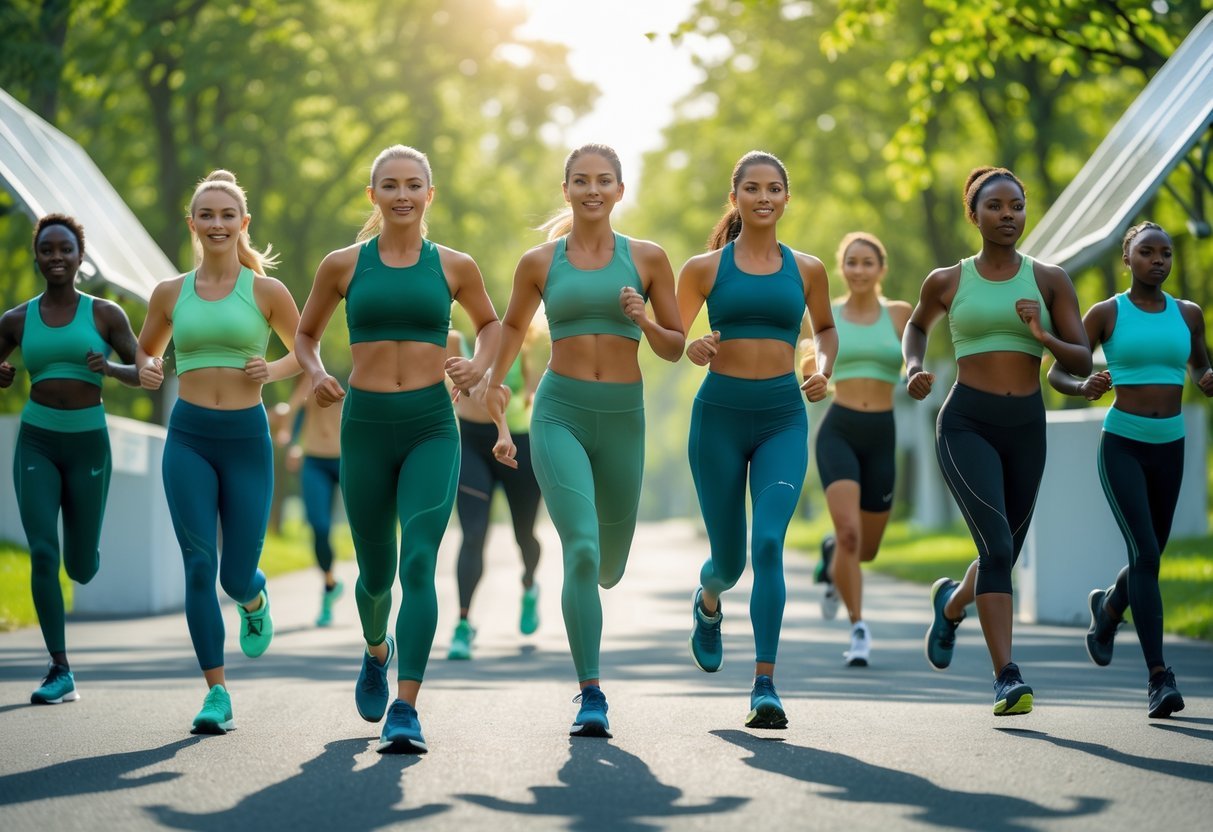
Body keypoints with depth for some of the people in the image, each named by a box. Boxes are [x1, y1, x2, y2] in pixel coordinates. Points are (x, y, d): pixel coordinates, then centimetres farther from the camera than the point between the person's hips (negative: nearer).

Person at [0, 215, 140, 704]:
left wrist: (110, 367, -24)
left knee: (80, 568, 6)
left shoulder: (106, 313, -1)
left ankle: (85, 552, 46)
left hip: (88, 445, 0)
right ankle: (61, 672, -10)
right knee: (42, 554, -16)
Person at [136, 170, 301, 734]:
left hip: (246, 438, -1)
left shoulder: (266, 292, 1)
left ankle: (255, 600, 42)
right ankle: (217, 693, -2)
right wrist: (146, 369, 0)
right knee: (199, 565, -9)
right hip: (188, 438, 1)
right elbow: (147, 348, 23)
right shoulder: (170, 294, 7)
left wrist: (272, 371, -8)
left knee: (236, 576, 2)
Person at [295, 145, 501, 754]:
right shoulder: (344, 265, 4)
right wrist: (315, 374, -3)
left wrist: (479, 365, 3)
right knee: (375, 571, 13)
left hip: (431, 428, -1)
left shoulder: (453, 266, 5)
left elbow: (490, 322, 23)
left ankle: (405, 711, -19)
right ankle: (377, 651, 47)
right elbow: (306, 333, 17)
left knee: (419, 562, -17)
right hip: (365, 424, 1)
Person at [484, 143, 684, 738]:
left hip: (623, 415, 2)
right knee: (581, 549, -20)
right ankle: (591, 697, -15)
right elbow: (512, 328, 21)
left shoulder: (647, 259, 4)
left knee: (609, 565, 14)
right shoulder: (539, 263, 4)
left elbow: (675, 348, 8)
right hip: (559, 413, -2)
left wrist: (643, 321, -12)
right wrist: (494, 391, 23)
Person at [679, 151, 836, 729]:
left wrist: (823, 368, 6)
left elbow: (825, 328, 25)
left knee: (769, 542, -19)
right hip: (720, 414, 0)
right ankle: (708, 601, 48)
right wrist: (693, 350, -13)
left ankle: (765, 686, -18)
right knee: (730, 557, 9)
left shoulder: (806, 269, 8)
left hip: (783, 418, 0)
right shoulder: (705, 268, 3)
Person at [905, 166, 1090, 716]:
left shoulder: (1049, 280, 6)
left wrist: (1042, 336, -16)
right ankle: (1007, 677, -20)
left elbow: (1082, 363, 3)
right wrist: (913, 368, 7)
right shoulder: (947, 281, 5)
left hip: (1026, 428, 3)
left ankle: (951, 604, 48)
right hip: (967, 426, -3)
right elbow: (917, 325, 27)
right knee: (997, 546, -22)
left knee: (1003, 556, 13)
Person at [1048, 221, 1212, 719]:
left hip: (1169, 448, 4)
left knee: (1149, 557, 15)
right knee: (1145, 553, -20)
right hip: (1121, 447, -4)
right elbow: (1055, 373, 0)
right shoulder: (1105, 313, -3)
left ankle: (1108, 607, 50)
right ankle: (1159, 678, -20)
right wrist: (1083, 388, -23)